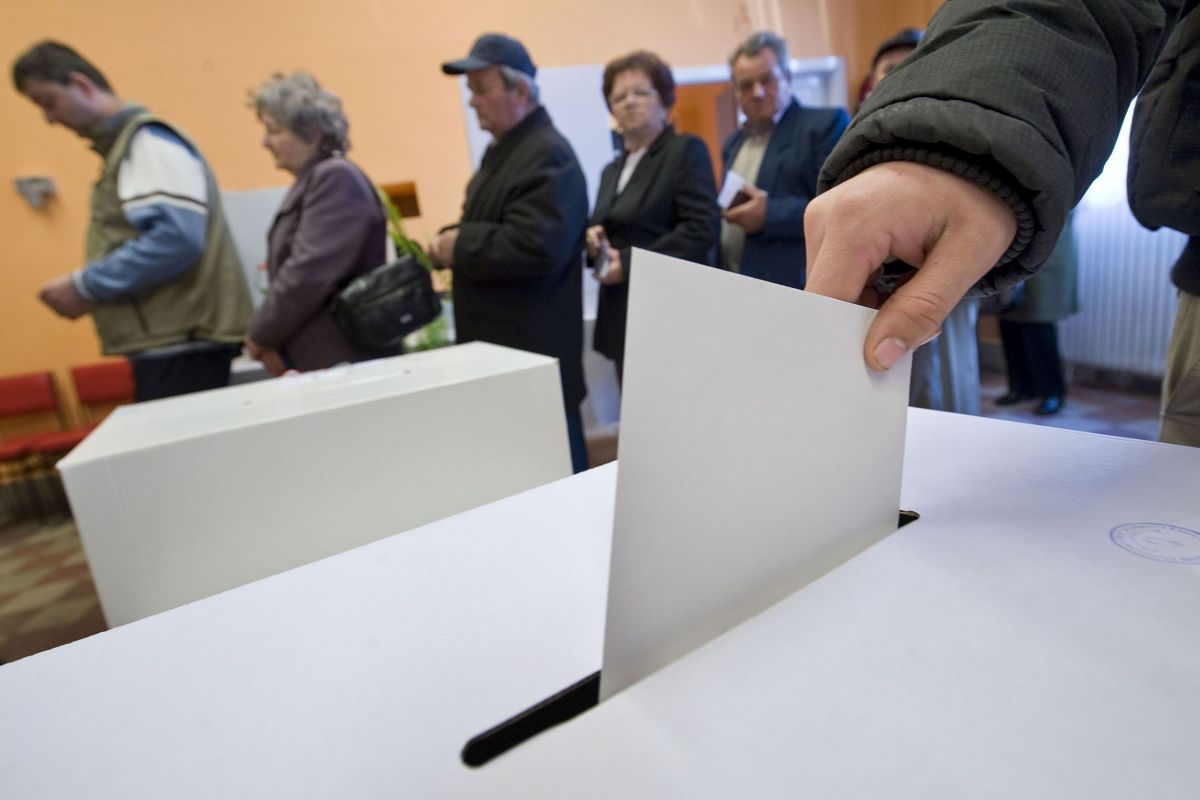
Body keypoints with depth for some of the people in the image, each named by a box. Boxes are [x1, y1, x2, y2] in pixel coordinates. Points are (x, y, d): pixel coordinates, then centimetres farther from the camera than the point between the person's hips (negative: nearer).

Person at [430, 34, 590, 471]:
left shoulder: (548, 155, -16)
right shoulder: (502, 148, 16)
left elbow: (537, 248, -28)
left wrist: (460, 247, -17)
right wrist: (450, 241, 4)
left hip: (533, 350, -10)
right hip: (498, 342, 10)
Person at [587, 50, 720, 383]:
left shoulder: (687, 150, -2)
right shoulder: (612, 171, 20)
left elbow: (703, 229, -14)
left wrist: (629, 262, -15)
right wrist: (594, 240, 1)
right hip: (622, 320, 7)